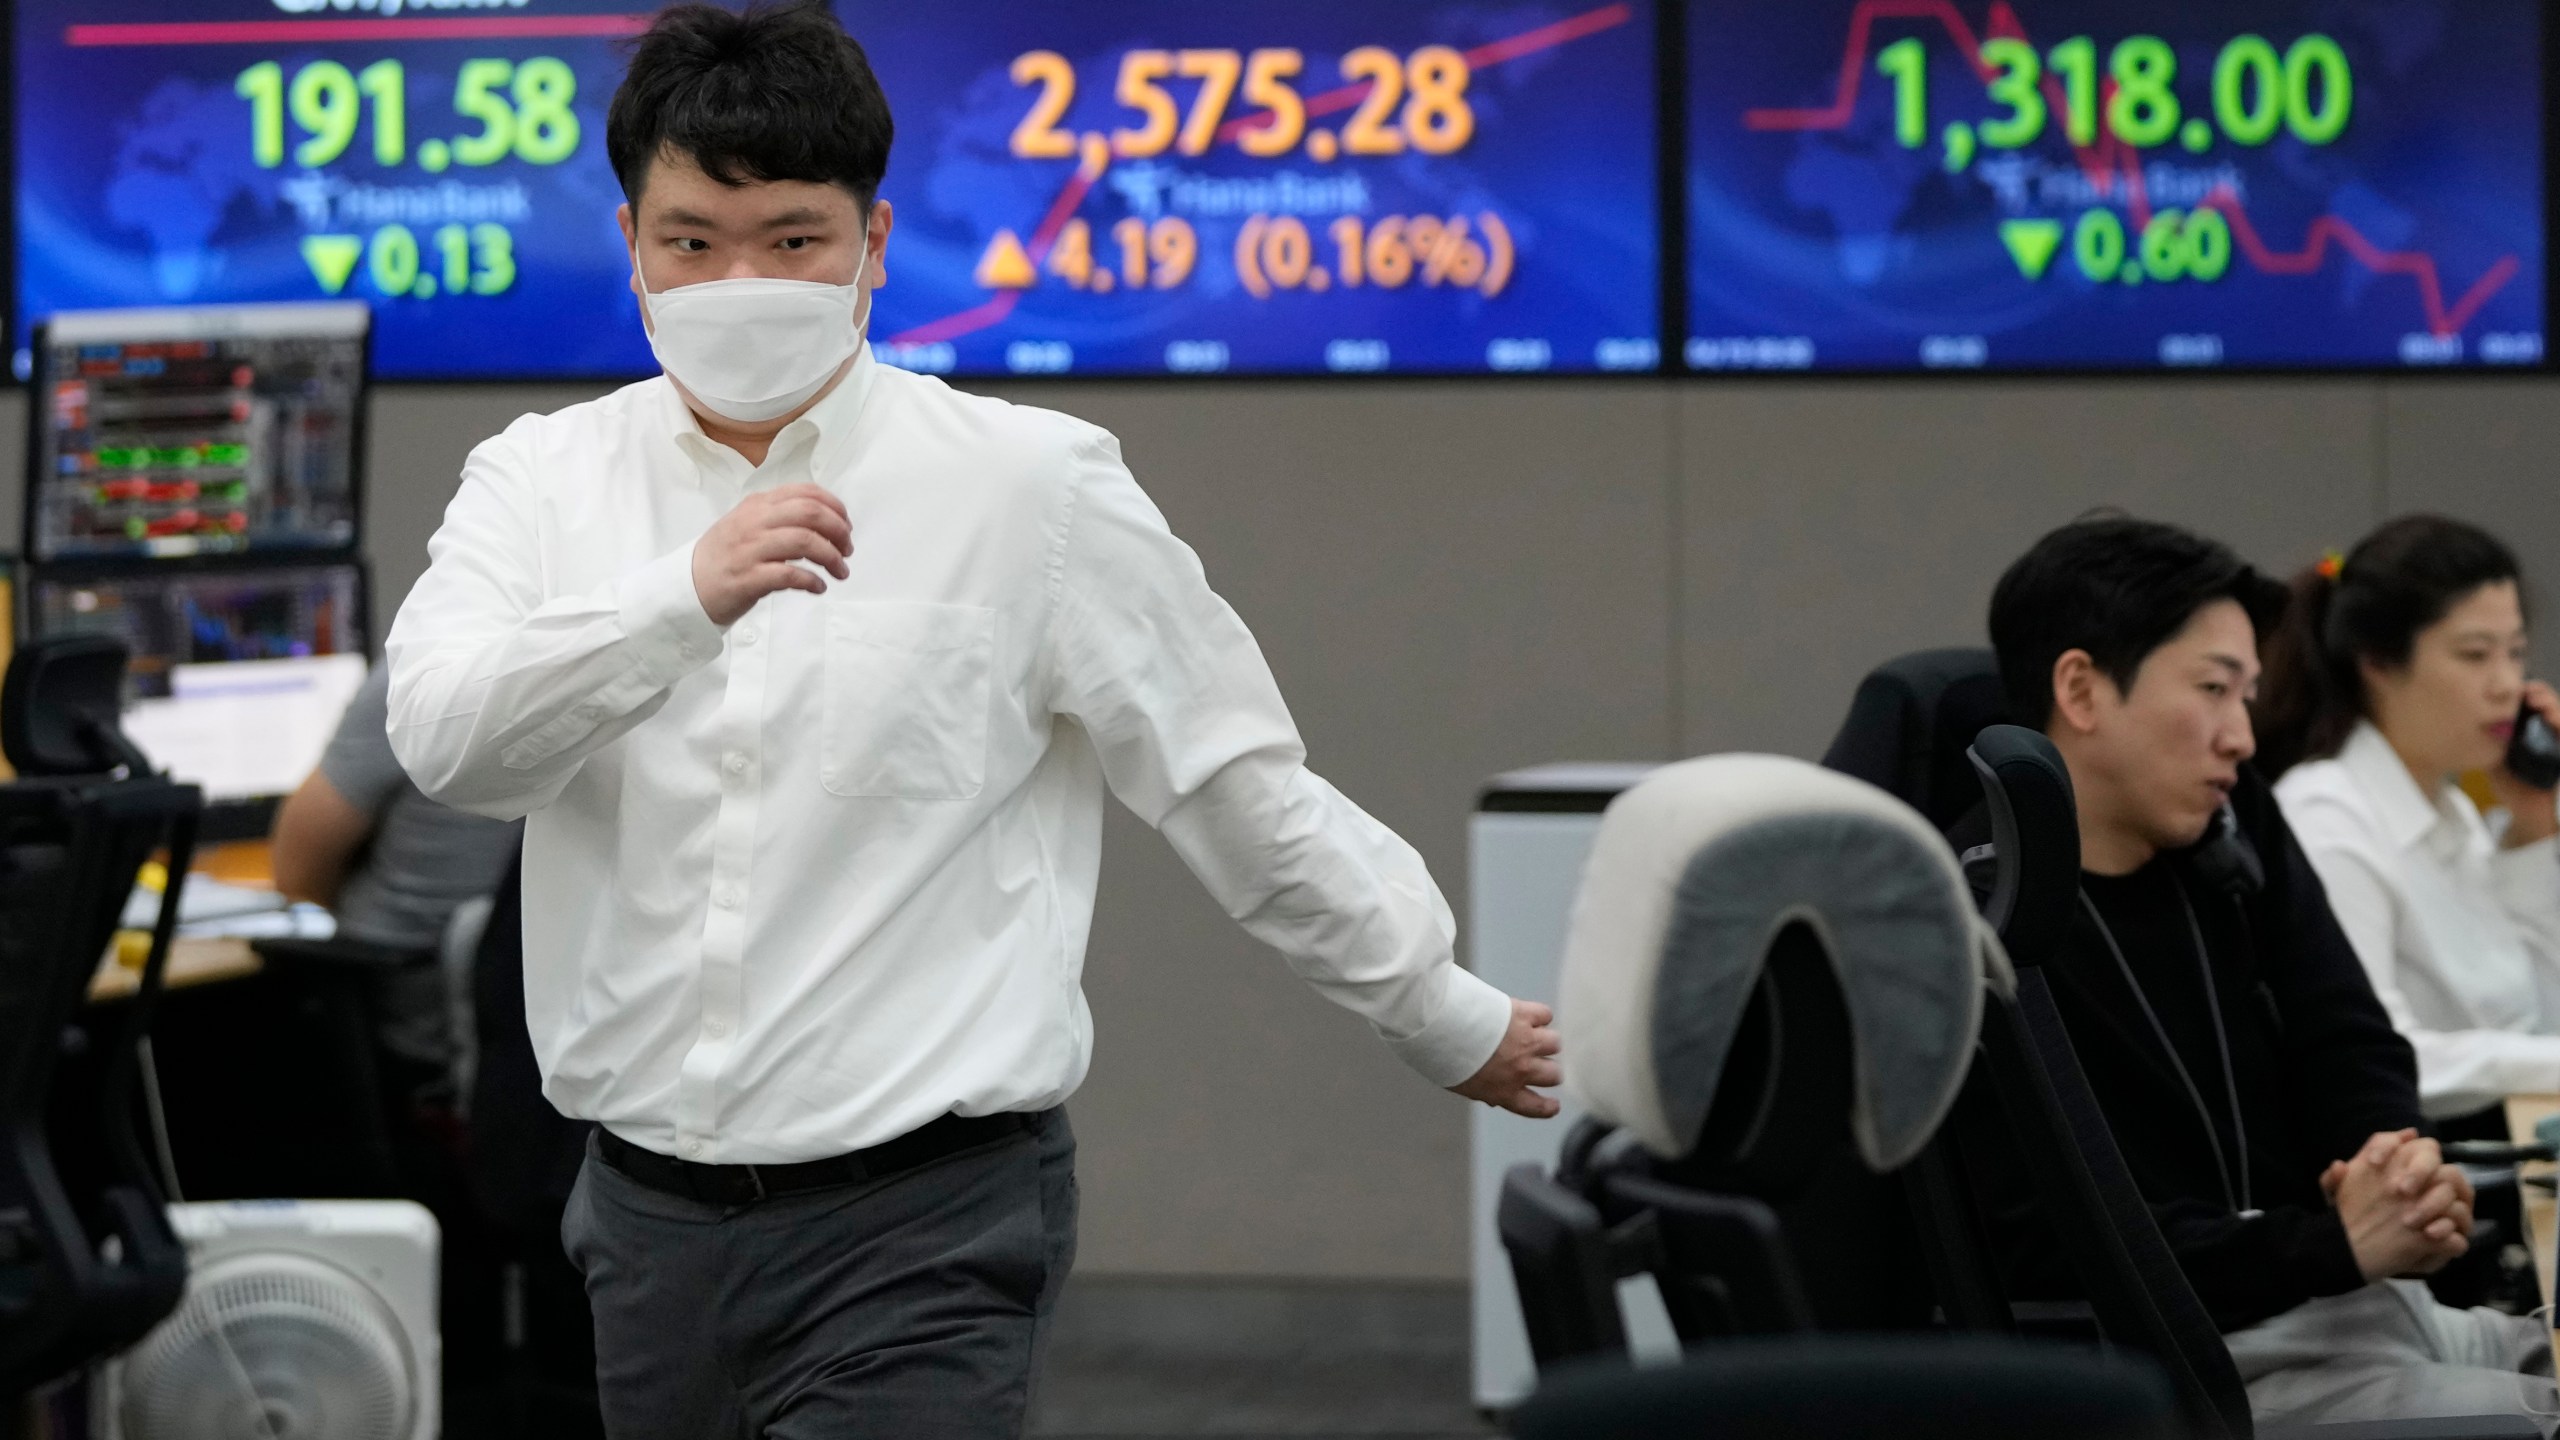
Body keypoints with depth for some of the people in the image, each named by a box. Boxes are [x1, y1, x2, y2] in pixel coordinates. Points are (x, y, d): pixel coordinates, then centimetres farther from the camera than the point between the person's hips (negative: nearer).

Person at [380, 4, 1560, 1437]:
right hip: (653, 1213, 4)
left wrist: (1454, 1023, 11)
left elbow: (1247, 794, 6)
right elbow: (445, 736, -14)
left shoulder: (1028, 487, -2)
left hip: (920, 1223, -4)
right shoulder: (543, 481, 6)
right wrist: (684, 599, -29)